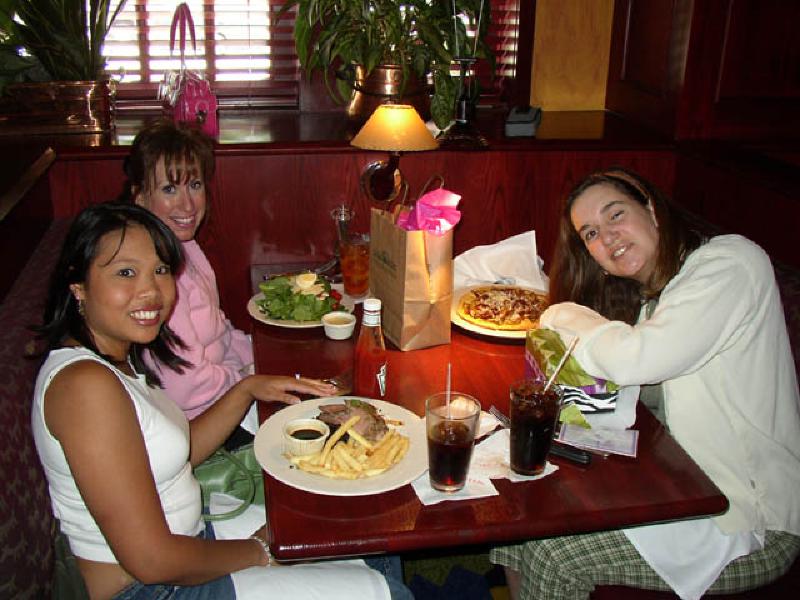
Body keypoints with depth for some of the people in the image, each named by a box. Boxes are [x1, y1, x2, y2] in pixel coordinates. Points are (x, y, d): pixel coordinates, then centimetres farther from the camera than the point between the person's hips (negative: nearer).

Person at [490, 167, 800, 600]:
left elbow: (635, 362, -28)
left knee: (551, 550, -15)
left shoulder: (730, 261, -17)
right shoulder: (647, 296, 9)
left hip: (750, 522, -7)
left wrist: (564, 318, -11)